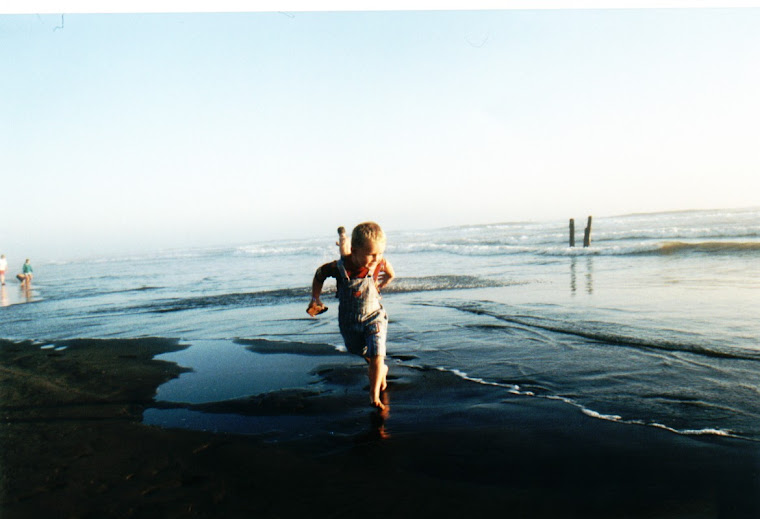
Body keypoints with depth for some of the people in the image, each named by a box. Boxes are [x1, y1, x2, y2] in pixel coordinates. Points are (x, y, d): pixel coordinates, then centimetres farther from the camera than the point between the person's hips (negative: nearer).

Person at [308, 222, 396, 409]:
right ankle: (382, 371, 51)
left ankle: (374, 395, 2)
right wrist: (315, 300, -6)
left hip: (373, 316, -1)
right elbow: (319, 274, -5)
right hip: (349, 320, 1)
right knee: (363, 353, 21)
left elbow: (390, 274, 4)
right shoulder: (340, 267, -27)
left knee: (376, 355, -13)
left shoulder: (380, 264, -22)